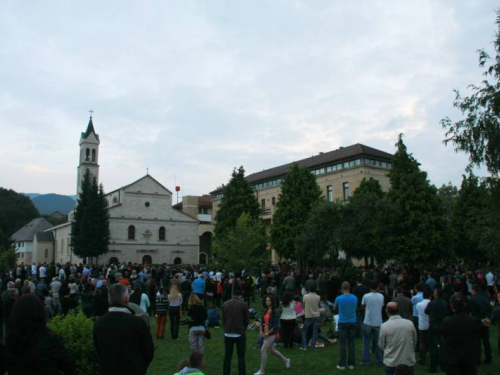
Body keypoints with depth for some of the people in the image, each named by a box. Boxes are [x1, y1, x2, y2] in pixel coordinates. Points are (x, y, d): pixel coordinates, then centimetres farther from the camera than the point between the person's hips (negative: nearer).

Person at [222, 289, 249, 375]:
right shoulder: (243, 304, -7)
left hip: (228, 333, 3)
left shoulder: (225, 304, 1)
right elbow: (247, 319, 0)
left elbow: (223, 319, 7)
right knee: (241, 357, 5)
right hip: (240, 333, -3)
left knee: (227, 356, 11)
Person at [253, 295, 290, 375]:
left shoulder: (275, 312, -15)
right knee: (271, 350, 19)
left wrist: (267, 333, -17)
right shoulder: (265, 310, 5)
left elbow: (276, 325, -17)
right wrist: (261, 331, -2)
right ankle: (286, 360, 39)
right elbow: (262, 322, 11)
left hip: (271, 334, -8)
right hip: (265, 334, 8)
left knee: (263, 350, -9)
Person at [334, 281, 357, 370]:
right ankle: (351, 363, 14)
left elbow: (335, 309, 6)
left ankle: (342, 364, 6)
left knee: (343, 344, 4)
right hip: (352, 322, 2)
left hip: (342, 323, -2)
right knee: (351, 343, 9)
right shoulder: (354, 298, -6)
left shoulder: (339, 298, -13)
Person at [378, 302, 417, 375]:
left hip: (391, 363, -2)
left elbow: (381, 345, -1)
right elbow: (415, 343, 7)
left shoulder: (384, 326, -13)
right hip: (408, 362, 2)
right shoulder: (410, 323, -7)